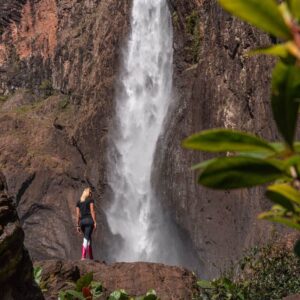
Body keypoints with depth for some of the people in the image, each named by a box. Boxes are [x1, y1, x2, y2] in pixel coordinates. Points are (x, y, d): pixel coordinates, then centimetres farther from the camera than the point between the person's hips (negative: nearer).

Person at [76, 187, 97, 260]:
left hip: (82, 221, 5)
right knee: (86, 238, -10)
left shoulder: (79, 202, 16)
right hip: (89, 220, -5)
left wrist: (78, 225, 14)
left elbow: (78, 214, 12)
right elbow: (92, 211, -7)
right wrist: (95, 222, -8)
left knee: (88, 238, 15)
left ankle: (91, 258, 15)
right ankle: (83, 256, -21)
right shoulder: (90, 200, 3)